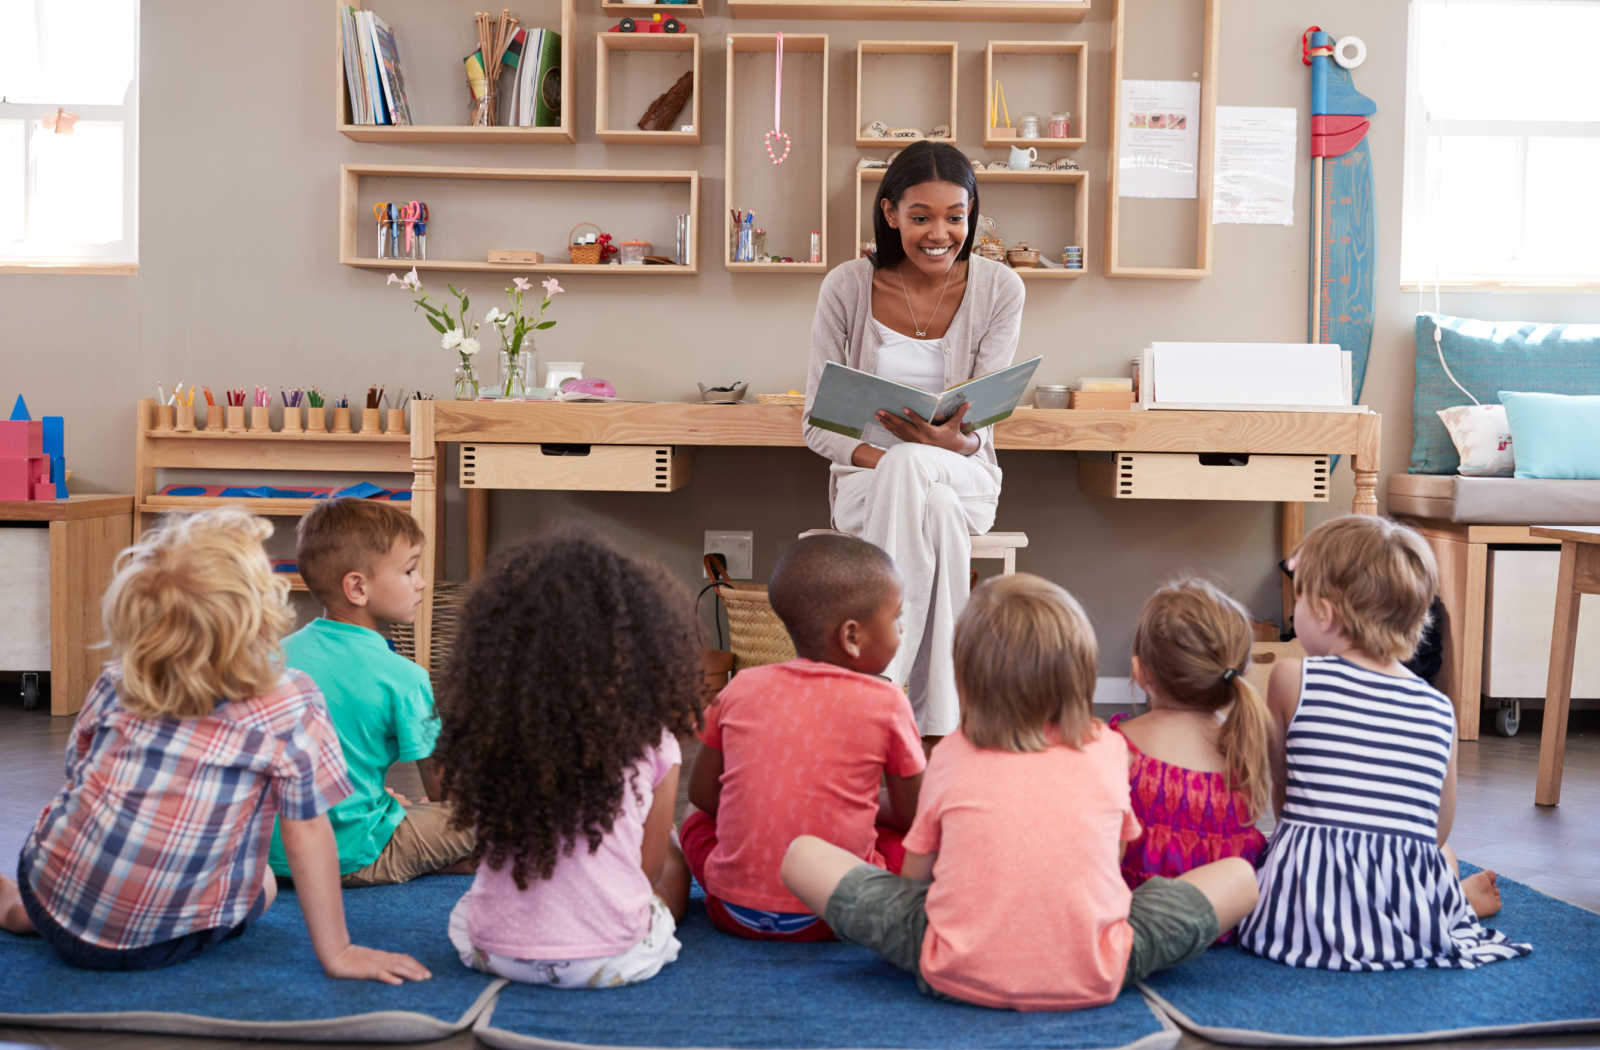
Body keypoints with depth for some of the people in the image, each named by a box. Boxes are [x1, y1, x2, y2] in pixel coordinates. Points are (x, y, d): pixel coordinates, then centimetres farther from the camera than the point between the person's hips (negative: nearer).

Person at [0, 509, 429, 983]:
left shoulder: (115, 686, -5)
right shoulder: (291, 709, -18)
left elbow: (78, 771, 11)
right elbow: (307, 835, -14)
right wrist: (336, 953, -7)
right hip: (165, 944, -5)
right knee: (265, 882, 28)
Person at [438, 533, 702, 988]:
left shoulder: (483, 731, -8)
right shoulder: (651, 744, -12)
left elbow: (484, 840, 6)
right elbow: (650, 867, 0)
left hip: (494, 951, 1)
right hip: (611, 960, -1)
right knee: (673, 862, 28)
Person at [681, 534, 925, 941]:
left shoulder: (741, 687, 2)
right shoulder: (885, 702, -8)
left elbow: (702, 793, 10)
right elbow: (912, 815, 2)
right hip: (826, 919, -1)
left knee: (697, 822, 28)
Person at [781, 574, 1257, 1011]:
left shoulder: (950, 756, 5)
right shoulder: (1107, 749, 7)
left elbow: (915, 873, 13)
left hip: (959, 974, -1)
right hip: (1092, 979, 1)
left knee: (803, 854, 11)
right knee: (1239, 874, 18)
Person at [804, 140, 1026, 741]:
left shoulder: (998, 290, -3)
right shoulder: (848, 288, -5)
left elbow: (981, 426, -5)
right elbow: (817, 422, -3)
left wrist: (954, 441, -30)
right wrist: (874, 457, -24)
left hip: (962, 474, 1)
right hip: (867, 479, 0)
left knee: (914, 470, -38)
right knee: (933, 510, -38)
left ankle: (881, 685, -36)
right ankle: (938, 720, -35)